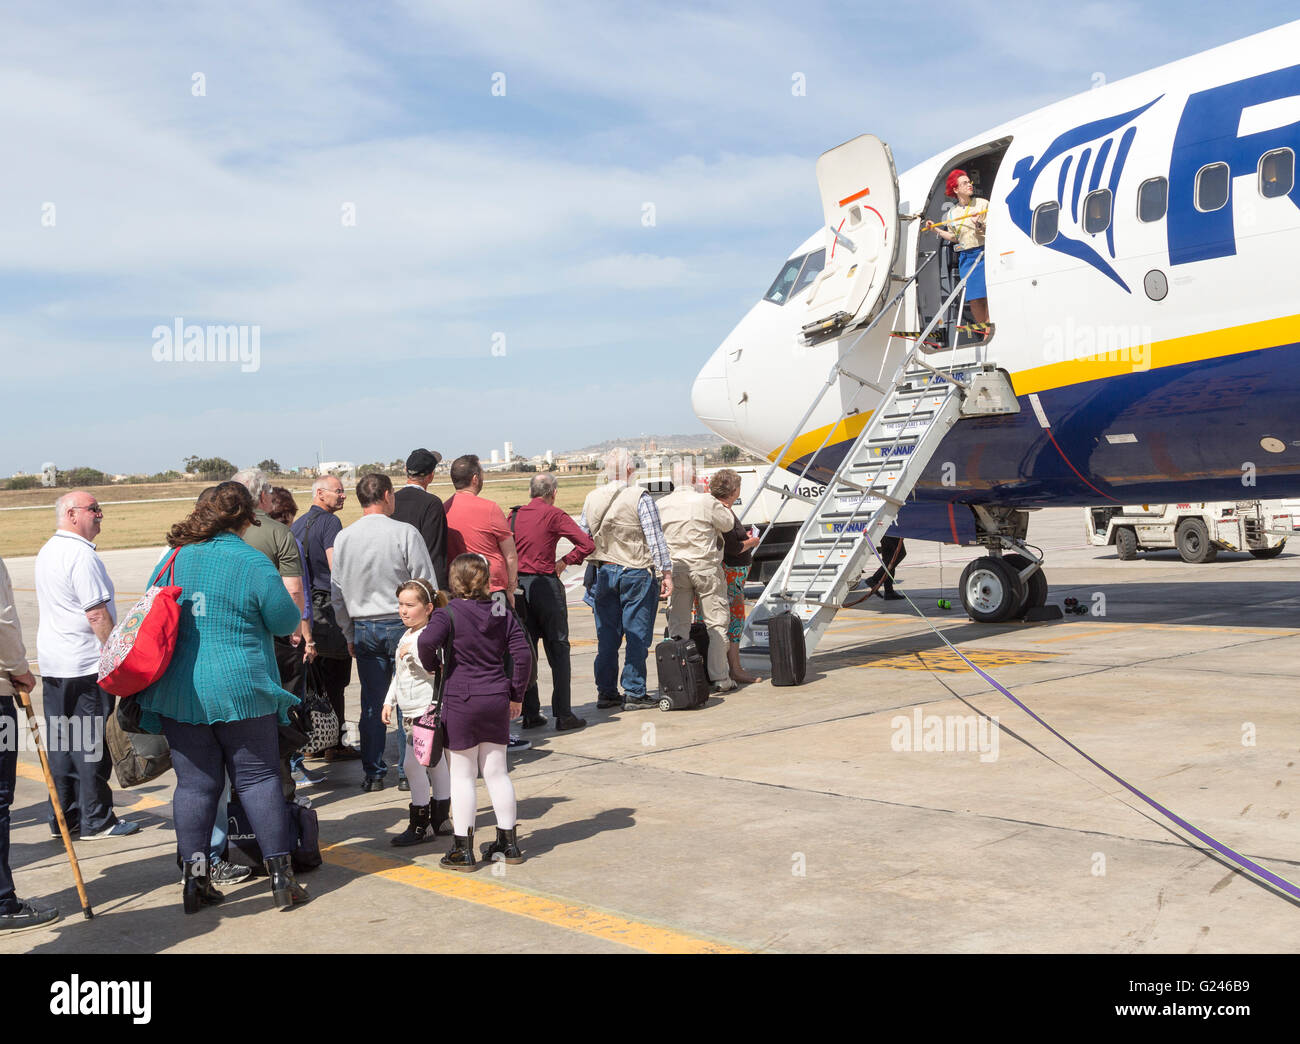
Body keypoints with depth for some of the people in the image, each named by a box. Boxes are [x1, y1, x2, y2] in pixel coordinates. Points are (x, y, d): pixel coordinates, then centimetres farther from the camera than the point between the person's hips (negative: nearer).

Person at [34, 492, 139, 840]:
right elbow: (97, 615, -21)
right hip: (87, 665, -9)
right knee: (92, 744, -2)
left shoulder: (47, 552, 14)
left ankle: (63, 818, 19)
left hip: (52, 664, 9)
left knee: (60, 744, 12)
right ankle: (97, 821, 5)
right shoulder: (81, 554, -17)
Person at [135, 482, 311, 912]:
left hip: (177, 693, 4)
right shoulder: (252, 562, -8)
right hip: (240, 688, -4)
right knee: (258, 778, 5)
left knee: (194, 782, 10)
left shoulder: (174, 558, 7)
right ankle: (280, 875, 6)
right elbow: (286, 621, -4)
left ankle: (194, 876, 11)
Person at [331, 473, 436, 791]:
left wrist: (350, 634, 18)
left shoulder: (343, 538, 3)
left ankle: (373, 773, 14)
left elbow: (337, 592, 9)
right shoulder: (404, 533, -10)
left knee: (371, 702, 9)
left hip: (364, 628, 4)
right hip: (402, 623, -4)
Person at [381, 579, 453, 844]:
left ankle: (420, 824, -3)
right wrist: (389, 702, 24)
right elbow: (399, 674, 26)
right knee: (435, 762, 14)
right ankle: (439, 819, 21)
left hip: (427, 709, -10)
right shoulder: (407, 637, 16)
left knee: (414, 763, -11)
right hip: (410, 711, 10)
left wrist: (413, 651, -27)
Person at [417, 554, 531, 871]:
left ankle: (463, 849, 7)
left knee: (462, 774, 4)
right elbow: (523, 654, -1)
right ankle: (508, 843, 18)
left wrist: (430, 665, -4)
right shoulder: (503, 614, 5)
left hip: (461, 701, -4)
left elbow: (427, 641, -25)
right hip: (497, 701, 4)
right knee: (496, 771, 13)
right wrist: (516, 694, 8)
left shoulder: (449, 614, -8)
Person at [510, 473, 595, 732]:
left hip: (517, 584, 4)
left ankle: (530, 713, 11)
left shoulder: (514, 515, 7)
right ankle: (563, 714, 1)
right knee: (558, 649, 3)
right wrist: (564, 562, 0)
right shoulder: (554, 515, -6)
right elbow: (587, 544, -12)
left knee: (525, 651, 10)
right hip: (546, 586, -4)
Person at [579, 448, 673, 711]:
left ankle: (606, 692, 15)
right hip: (635, 573, -5)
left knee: (607, 636, 11)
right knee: (637, 634, 1)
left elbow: (583, 537, 13)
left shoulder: (591, 499, 6)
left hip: (603, 571, 5)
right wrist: (666, 572, -9)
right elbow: (655, 538, -12)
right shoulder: (639, 497, -10)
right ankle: (634, 693, 2)